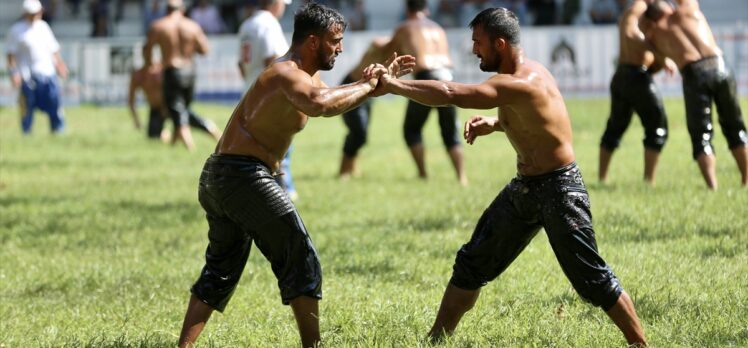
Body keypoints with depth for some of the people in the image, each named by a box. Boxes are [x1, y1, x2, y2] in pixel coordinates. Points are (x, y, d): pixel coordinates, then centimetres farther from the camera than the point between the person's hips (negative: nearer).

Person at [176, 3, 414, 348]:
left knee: (219, 271, 16)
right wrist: (366, 86, -23)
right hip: (244, 175, -10)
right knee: (301, 262, -2)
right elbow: (320, 104, -38)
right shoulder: (288, 74, -15)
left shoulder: (302, 74, 17)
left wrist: (381, 79, 21)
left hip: (216, 177, 10)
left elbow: (330, 103, 33)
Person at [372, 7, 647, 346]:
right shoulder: (523, 72, 3)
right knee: (471, 264, 11)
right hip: (523, 188, 10)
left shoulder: (521, 84, -26)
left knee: (593, 280, -6)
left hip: (559, 190, -10)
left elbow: (450, 93, -35)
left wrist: (392, 85, -27)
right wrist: (494, 124, 3)